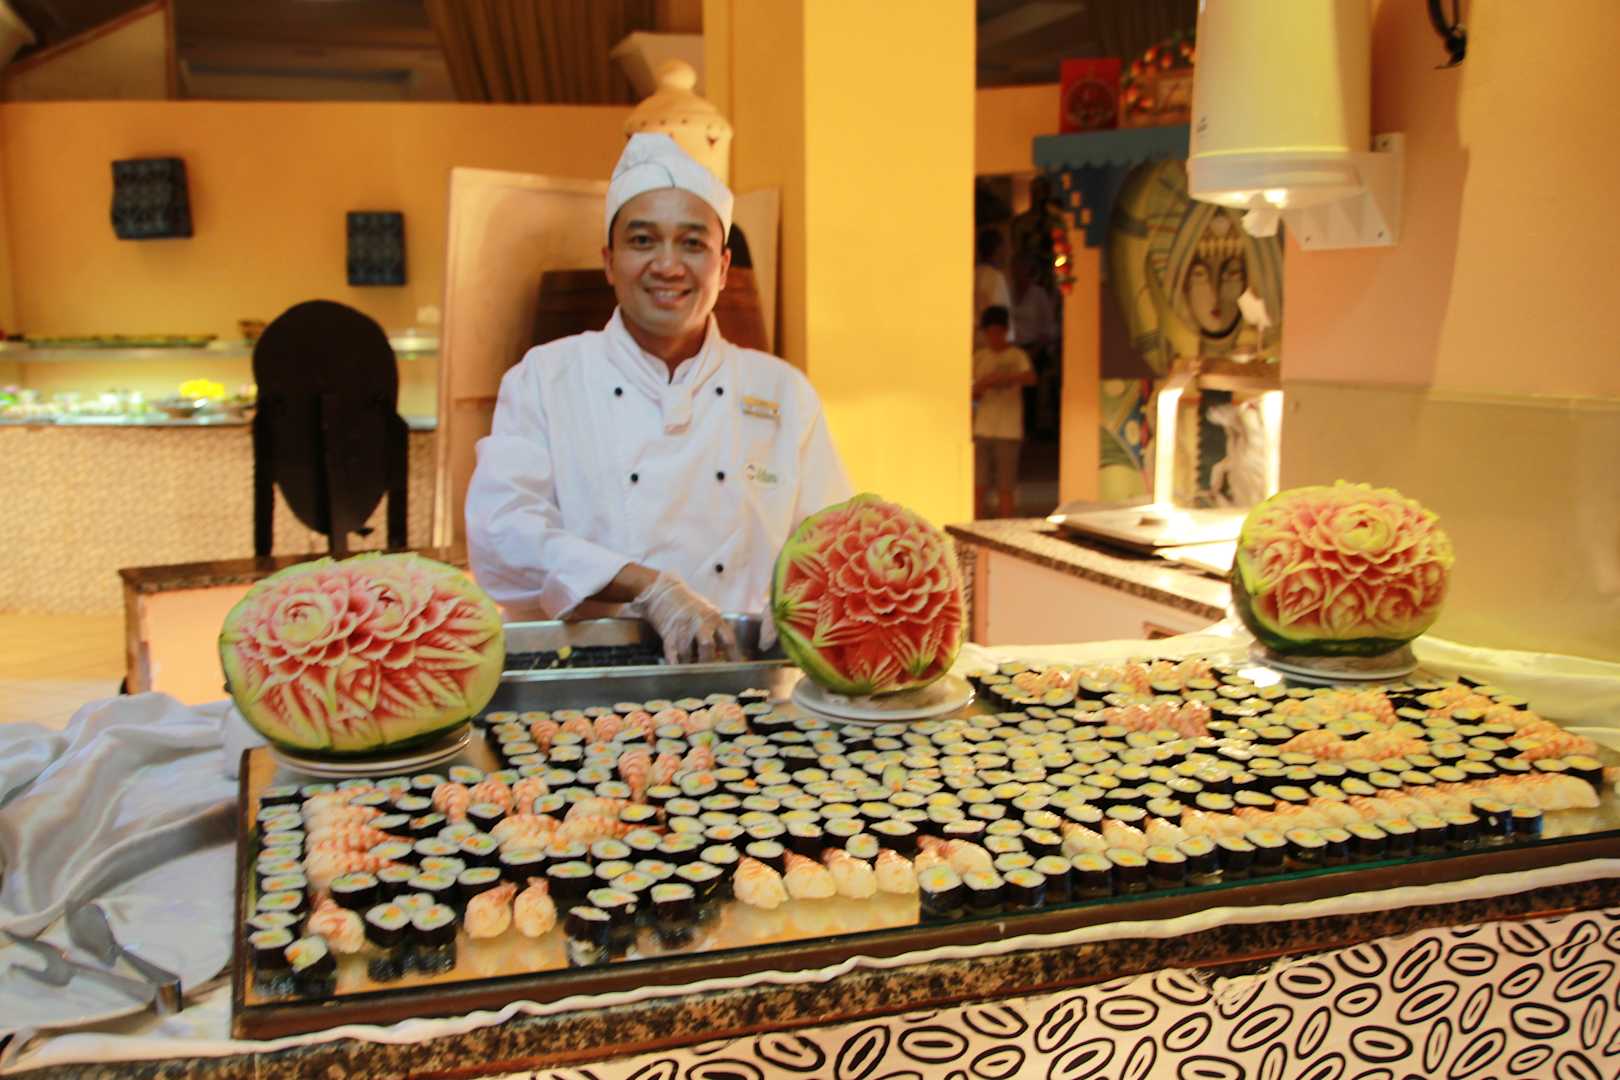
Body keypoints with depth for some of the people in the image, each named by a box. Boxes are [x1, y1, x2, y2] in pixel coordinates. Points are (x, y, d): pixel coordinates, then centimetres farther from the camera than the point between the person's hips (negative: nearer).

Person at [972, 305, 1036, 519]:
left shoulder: (1017, 356, 1)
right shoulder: (979, 357, 11)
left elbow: (1030, 378, -19)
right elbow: (973, 392, 13)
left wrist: (999, 379, -29)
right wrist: (976, 391, -11)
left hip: (1008, 431, -3)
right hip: (982, 429, 3)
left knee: (1005, 488, -1)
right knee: (978, 486, -1)